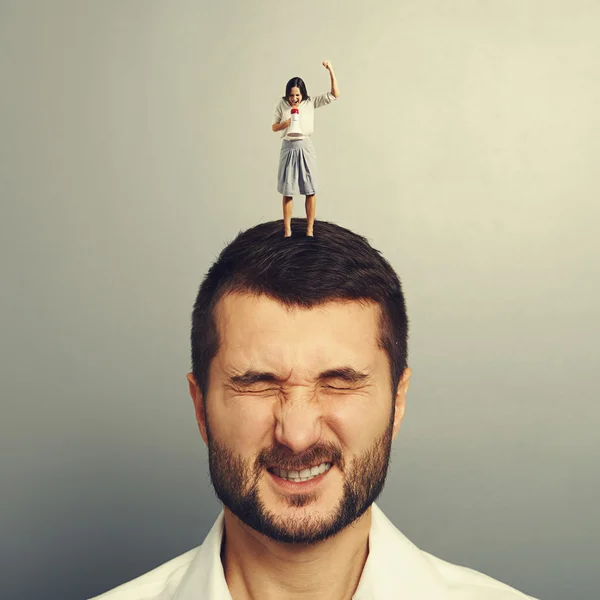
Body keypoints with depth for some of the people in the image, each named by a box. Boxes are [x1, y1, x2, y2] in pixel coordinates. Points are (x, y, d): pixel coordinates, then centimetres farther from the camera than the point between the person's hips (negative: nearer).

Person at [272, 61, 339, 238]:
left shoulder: (310, 103, -4)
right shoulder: (281, 103, -3)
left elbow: (334, 95, -9)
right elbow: (274, 127, 3)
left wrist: (331, 71, -18)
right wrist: (286, 123, -17)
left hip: (305, 148, 0)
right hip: (288, 148, 0)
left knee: (310, 191, 2)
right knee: (287, 191, 5)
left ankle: (310, 230, 11)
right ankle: (287, 230, 14)